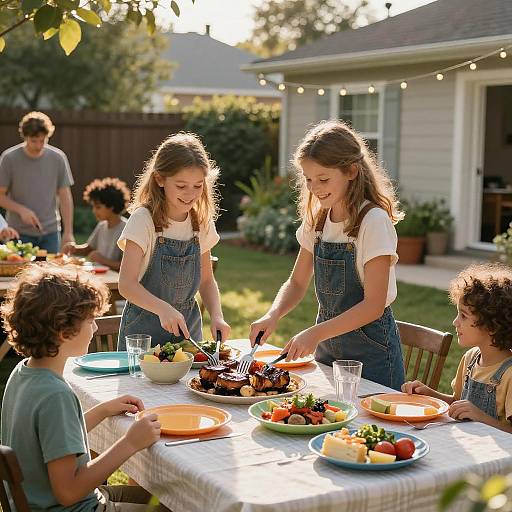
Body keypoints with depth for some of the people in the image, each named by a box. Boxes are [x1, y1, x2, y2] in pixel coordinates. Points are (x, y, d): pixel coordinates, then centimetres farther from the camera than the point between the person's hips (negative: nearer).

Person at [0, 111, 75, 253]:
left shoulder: (58, 158, -2)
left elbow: (65, 196, 1)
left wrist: (68, 232, -5)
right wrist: (21, 210, -18)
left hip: (50, 232, 2)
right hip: (19, 232, -1)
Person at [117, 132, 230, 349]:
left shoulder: (201, 222, 1)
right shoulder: (144, 220, -15)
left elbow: (206, 280, 8)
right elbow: (126, 284, -21)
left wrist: (216, 316, -10)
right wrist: (163, 309, -36)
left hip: (188, 328, 4)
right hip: (145, 331, -4)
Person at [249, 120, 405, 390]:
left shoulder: (374, 221, -18)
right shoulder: (316, 219, 2)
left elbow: (373, 305, -21)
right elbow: (297, 283, 7)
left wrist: (316, 333, -29)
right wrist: (272, 315, -12)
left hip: (371, 350, -6)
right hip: (327, 348, 6)